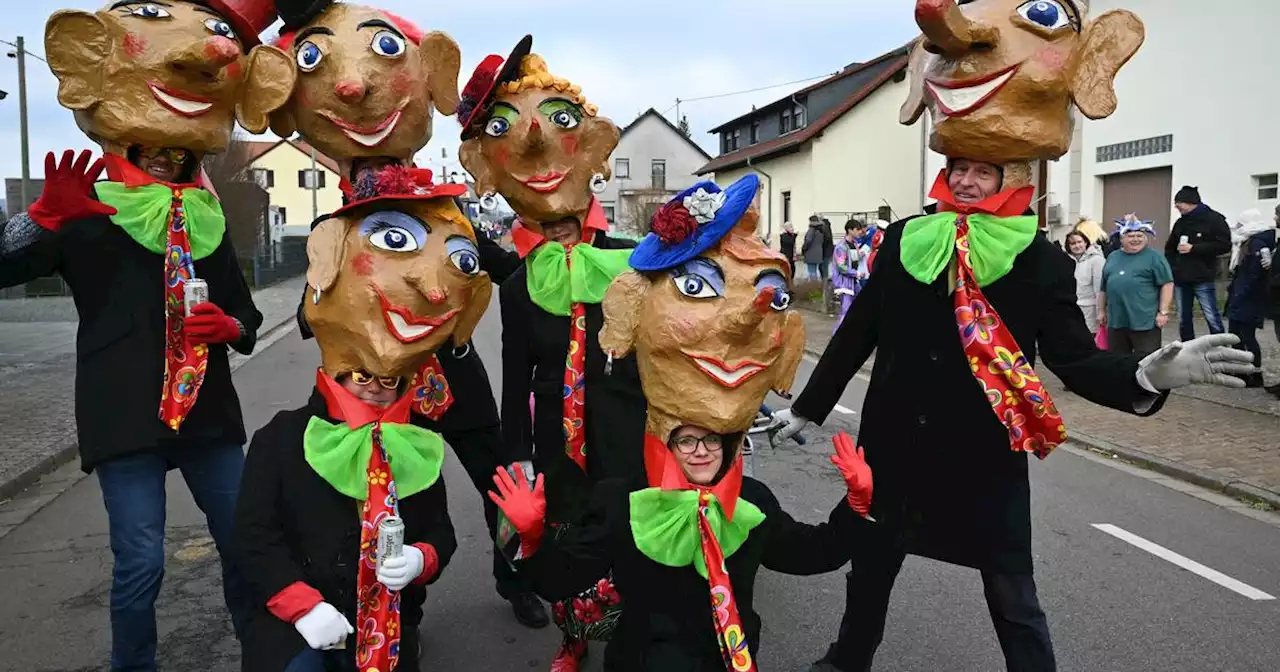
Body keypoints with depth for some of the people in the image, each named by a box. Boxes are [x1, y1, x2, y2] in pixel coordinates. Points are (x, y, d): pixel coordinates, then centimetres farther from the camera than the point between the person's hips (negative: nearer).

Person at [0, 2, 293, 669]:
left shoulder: (209, 222, 12)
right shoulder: (83, 216, 0)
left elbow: (247, 315, 15)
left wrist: (229, 326, -6)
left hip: (208, 411, 4)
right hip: (123, 413, -4)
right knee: (140, 563, -5)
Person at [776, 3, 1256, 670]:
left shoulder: (1042, 262, -8)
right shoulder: (903, 240, -3)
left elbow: (1075, 359, -11)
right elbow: (857, 332, 4)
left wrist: (1148, 374, -31)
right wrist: (808, 407, 10)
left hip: (985, 459, -3)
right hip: (895, 448, 3)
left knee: (1013, 597, 8)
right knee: (870, 564, 21)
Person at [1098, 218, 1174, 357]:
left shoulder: (1154, 257, 0)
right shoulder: (1113, 258, 16)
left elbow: (1167, 284, -5)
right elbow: (1103, 288, 22)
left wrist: (1163, 312, -11)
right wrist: (1102, 311, 19)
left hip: (1145, 322, -5)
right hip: (1116, 321, 5)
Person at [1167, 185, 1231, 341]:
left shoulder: (1213, 219, -3)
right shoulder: (1180, 222, 16)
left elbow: (1224, 245, -12)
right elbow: (1169, 248, 23)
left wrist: (1194, 248, -16)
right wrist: (1172, 267, 8)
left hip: (1203, 279, -6)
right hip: (1181, 278, 6)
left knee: (1212, 317, -4)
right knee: (1184, 318, 9)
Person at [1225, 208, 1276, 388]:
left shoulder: (1258, 244, -16)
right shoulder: (1249, 242, 14)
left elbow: (1255, 275, -22)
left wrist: (1239, 296, -20)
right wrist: (1233, 292, 13)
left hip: (1249, 300, -10)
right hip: (1241, 300, 10)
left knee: (1247, 336, -4)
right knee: (1235, 334, 14)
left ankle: (1256, 375, 4)